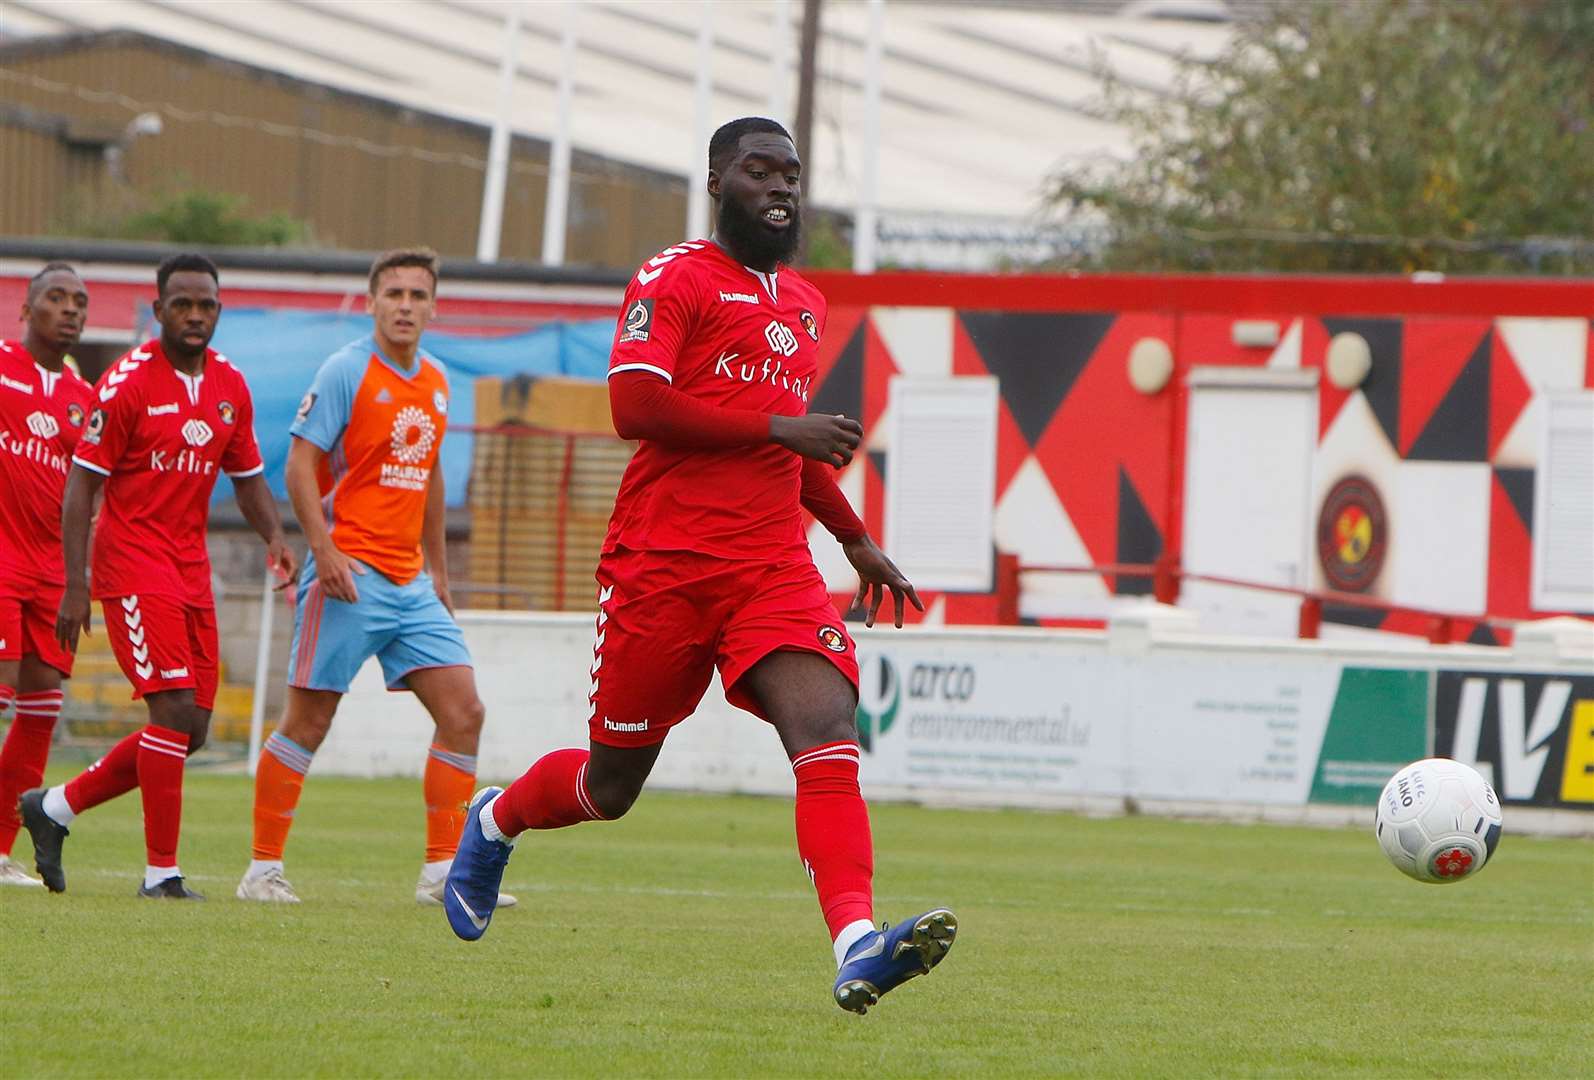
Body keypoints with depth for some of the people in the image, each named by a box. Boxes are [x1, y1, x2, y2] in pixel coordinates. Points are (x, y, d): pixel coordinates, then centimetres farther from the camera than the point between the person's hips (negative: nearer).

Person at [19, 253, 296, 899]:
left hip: (191, 567, 7)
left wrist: (274, 537, -1)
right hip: (134, 563, -7)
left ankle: (55, 807, 21)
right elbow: (81, 485, -9)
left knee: (190, 732, 6)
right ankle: (161, 871, -10)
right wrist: (75, 588, -15)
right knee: (174, 709, -17)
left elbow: (247, 479, 20)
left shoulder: (231, 388, 9)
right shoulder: (128, 383, -10)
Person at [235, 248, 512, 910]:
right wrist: (323, 548, -21)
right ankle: (263, 868, 4)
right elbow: (300, 464, -10)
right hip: (349, 577, -7)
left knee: (463, 713, -1)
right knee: (309, 722, -4)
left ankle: (442, 873, 4)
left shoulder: (435, 382, 14)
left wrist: (438, 569, 23)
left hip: (411, 582, 7)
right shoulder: (346, 371, -7)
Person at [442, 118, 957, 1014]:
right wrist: (780, 428, -17)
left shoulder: (805, 305, 21)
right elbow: (636, 405, -17)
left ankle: (857, 947, -35)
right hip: (665, 562, -5)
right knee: (611, 785, 7)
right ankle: (495, 823, 40)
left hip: (775, 565, 5)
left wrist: (857, 538, 31)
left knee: (828, 730, -21)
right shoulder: (676, 278, -3)